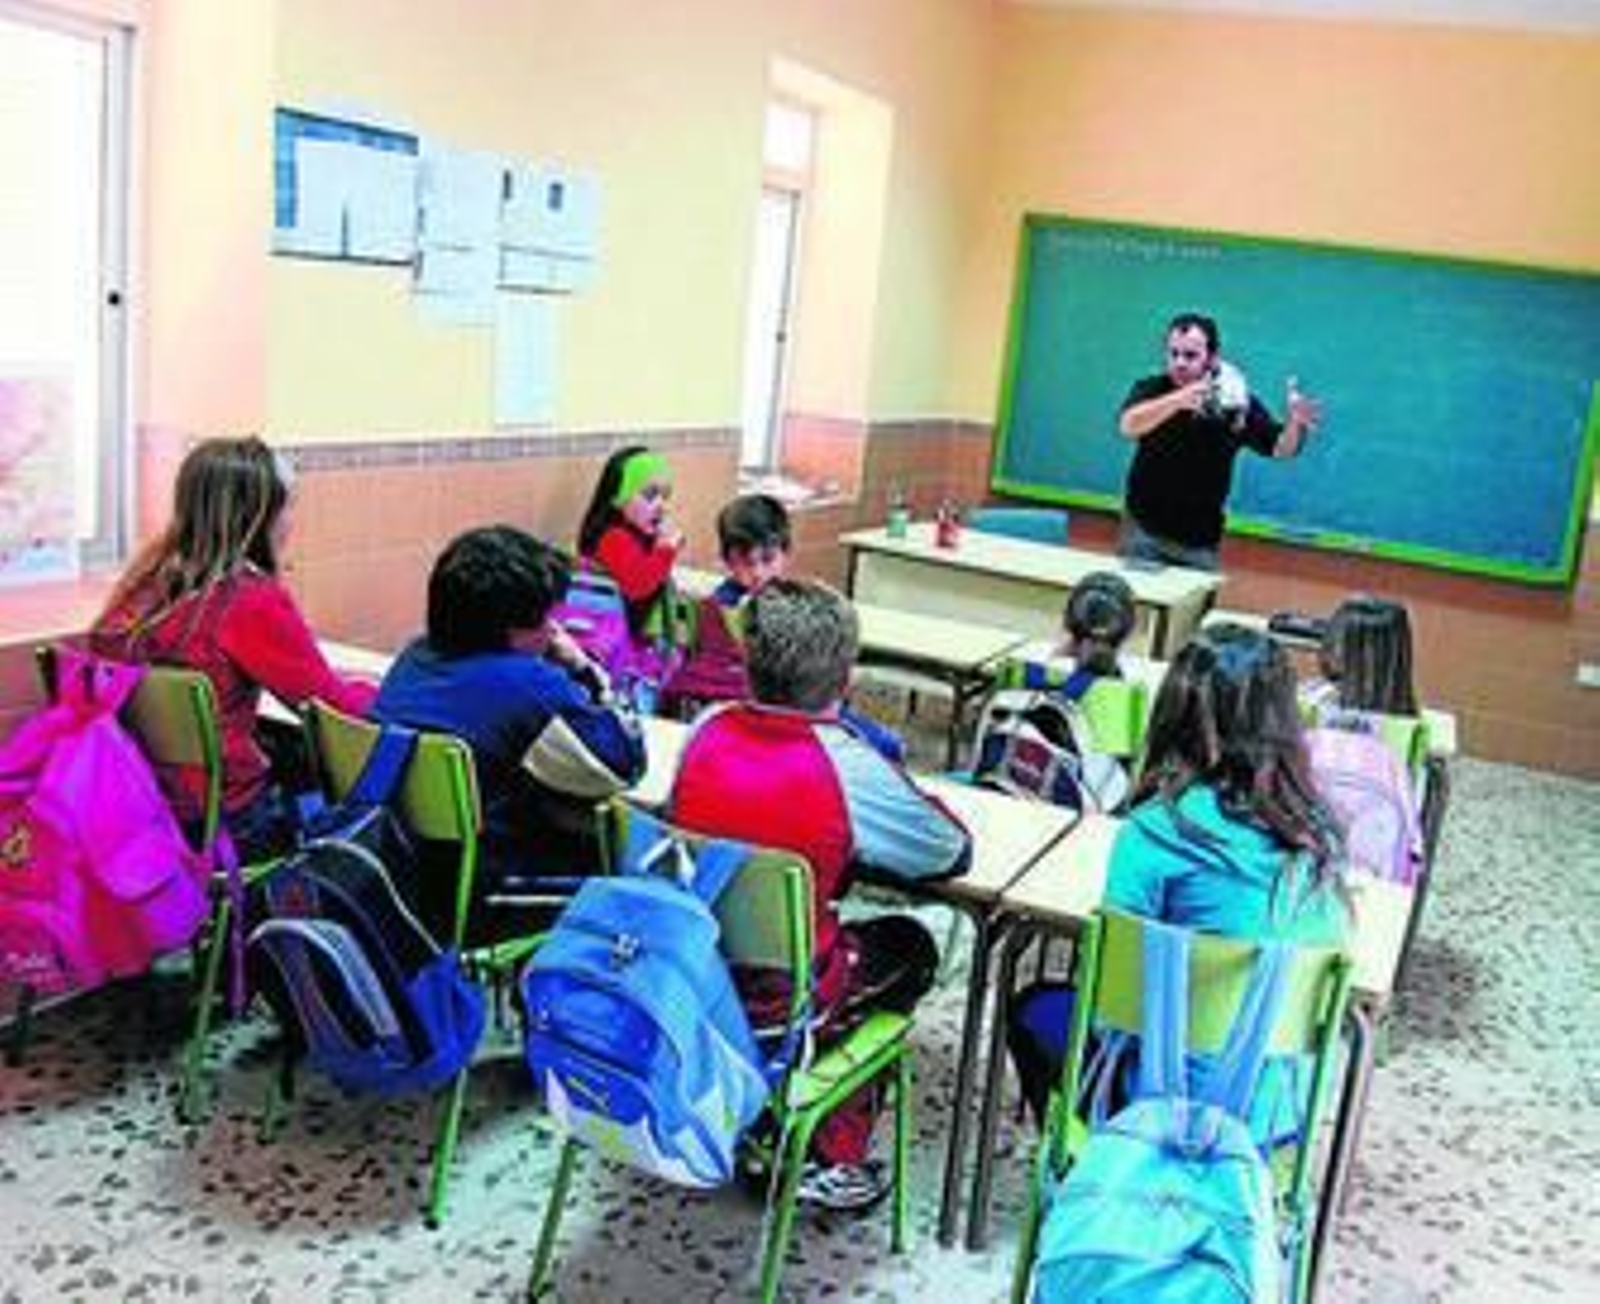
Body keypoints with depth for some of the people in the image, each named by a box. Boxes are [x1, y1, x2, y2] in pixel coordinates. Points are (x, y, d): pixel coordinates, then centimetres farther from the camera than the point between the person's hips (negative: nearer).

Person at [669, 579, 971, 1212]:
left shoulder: (707, 729, -7)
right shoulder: (847, 765, -20)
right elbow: (953, 853, -8)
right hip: (778, 1004, -5)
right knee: (911, 947, 23)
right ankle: (833, 1157, 24)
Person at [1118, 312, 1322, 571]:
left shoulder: (1238, 402, -7)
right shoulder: (1151, 389, -10)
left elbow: (1279, 448, -5)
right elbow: (1129, 426, -29)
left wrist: (1296, 424, -28)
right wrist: (1177, 400, -46)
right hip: (1143, 529, -1)